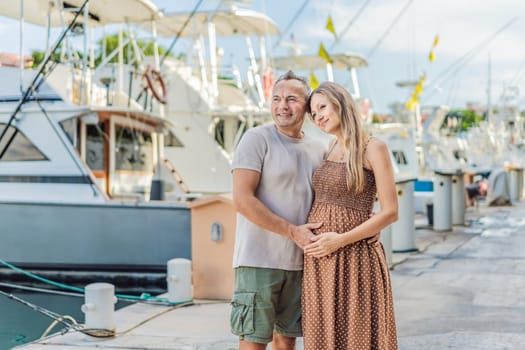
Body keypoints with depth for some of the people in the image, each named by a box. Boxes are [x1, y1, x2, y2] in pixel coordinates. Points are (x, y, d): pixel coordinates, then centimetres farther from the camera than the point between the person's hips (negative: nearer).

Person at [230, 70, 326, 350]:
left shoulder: (319, 150, 11)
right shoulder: (257, 139, -6)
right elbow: (243, 201, -14)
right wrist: (293, 231, -15)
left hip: (299, 262, 6)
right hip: (259, 260, -6)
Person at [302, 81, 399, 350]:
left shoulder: (373, 149, -4)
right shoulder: (328, 151, 14)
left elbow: (390, 212, -9)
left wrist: (340, 240, -15)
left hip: (354, 258, -6)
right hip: (319, 261, 6)